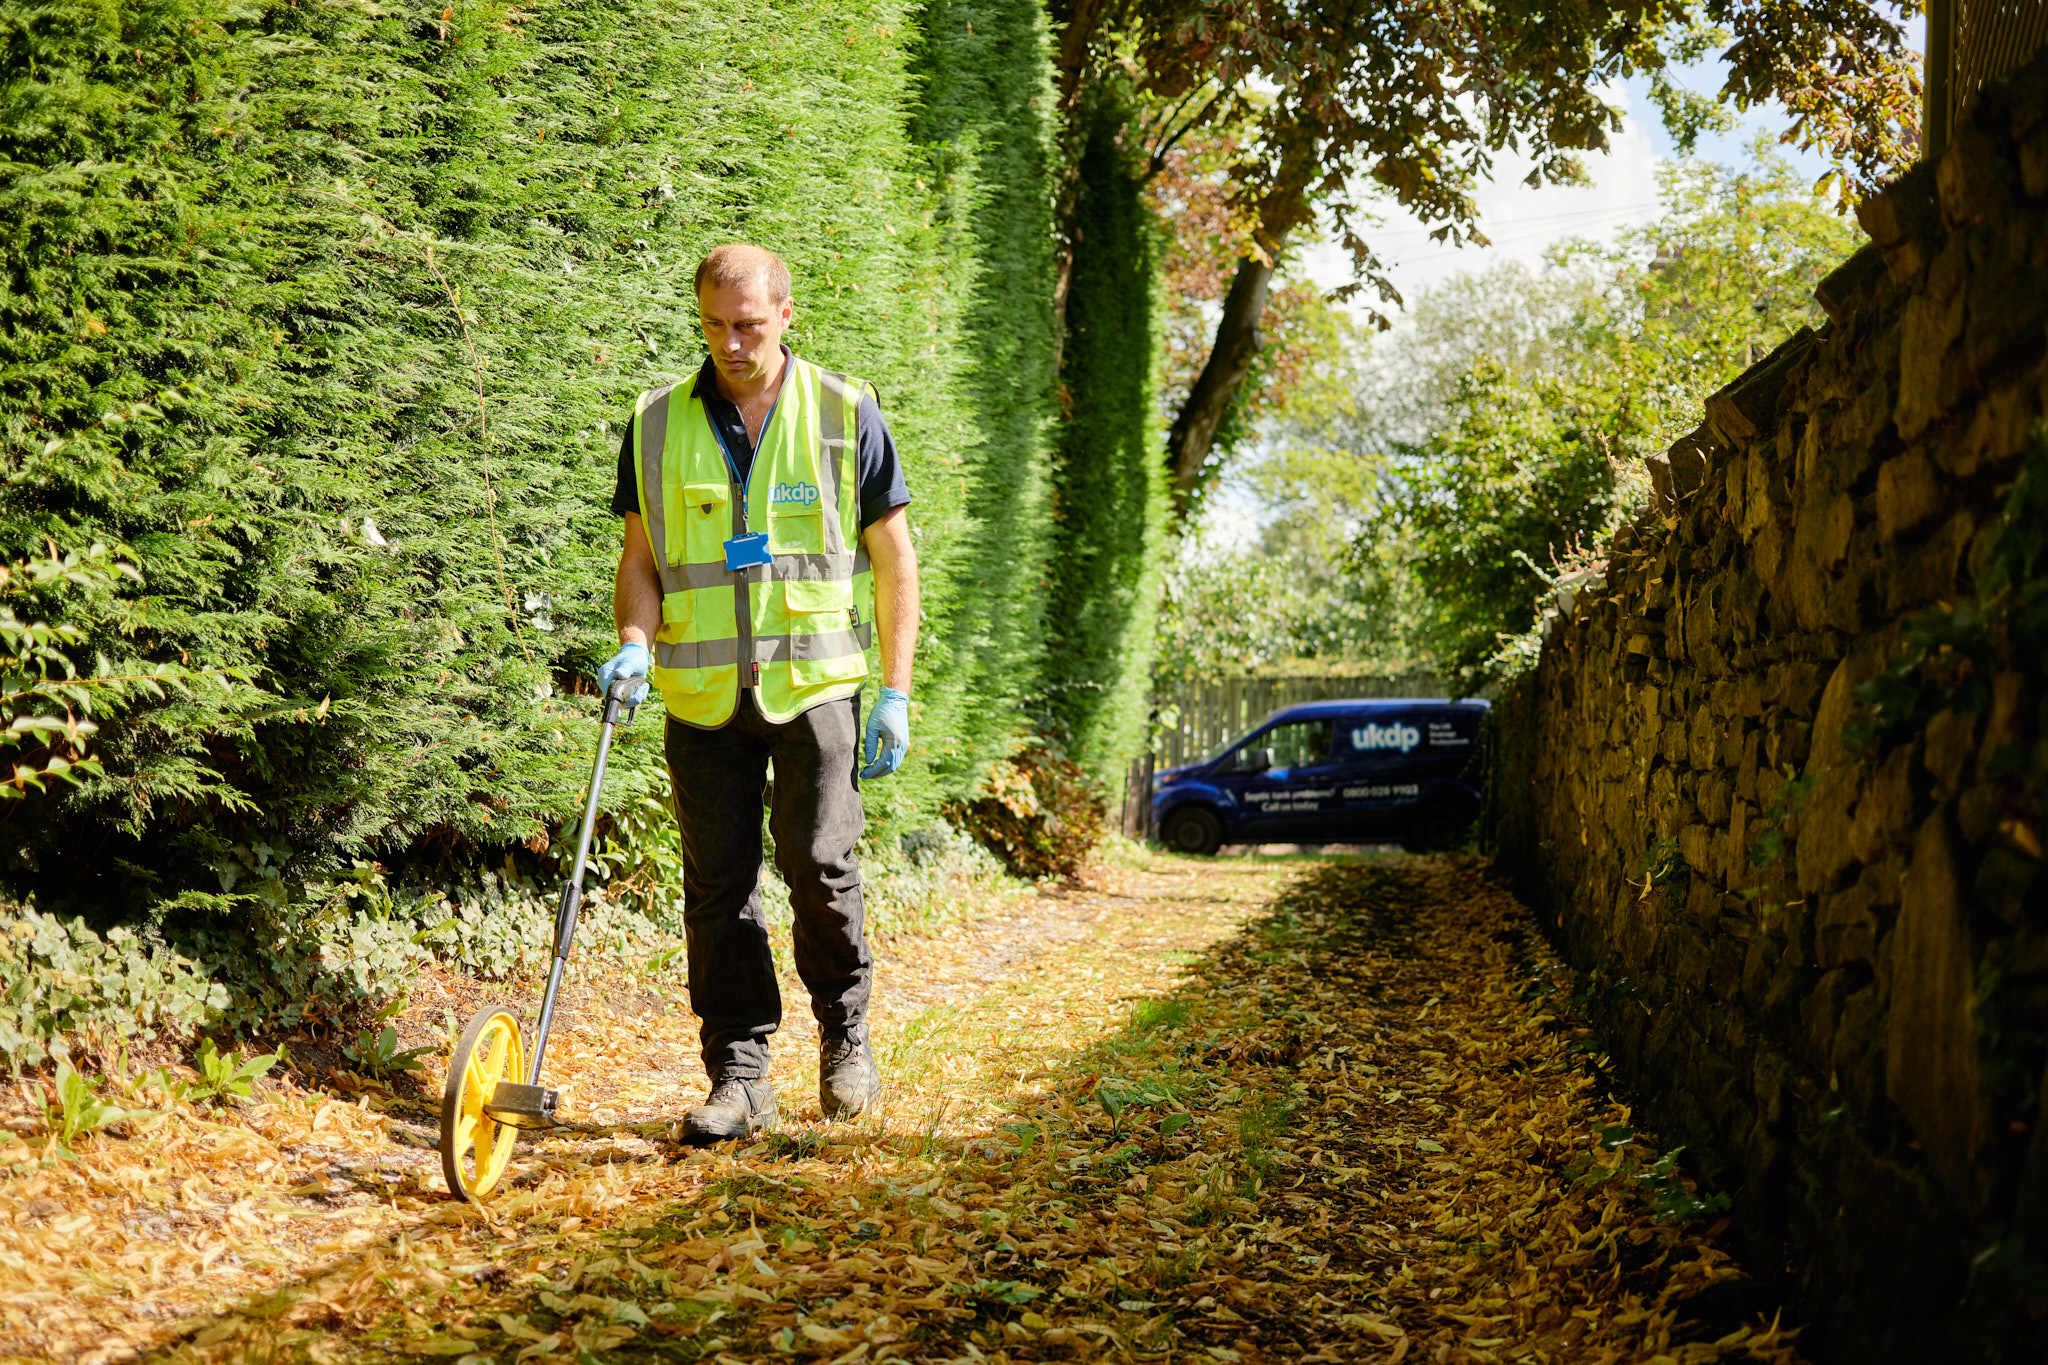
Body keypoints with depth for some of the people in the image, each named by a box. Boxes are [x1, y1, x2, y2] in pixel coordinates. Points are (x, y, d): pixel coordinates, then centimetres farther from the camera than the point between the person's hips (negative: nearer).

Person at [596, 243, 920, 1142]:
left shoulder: (845, 413, 2)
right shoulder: (659, 423, 7)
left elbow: (894, 559, 4)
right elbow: (640, 555, 12)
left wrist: (896, 692, -2)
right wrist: (634, 643, -8)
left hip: (815, 682, -2)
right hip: (703, 693, 2)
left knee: (817, 861, -9)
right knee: (718, 882, 2)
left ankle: (845, 1033, 15)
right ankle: (739, 1077, 11)